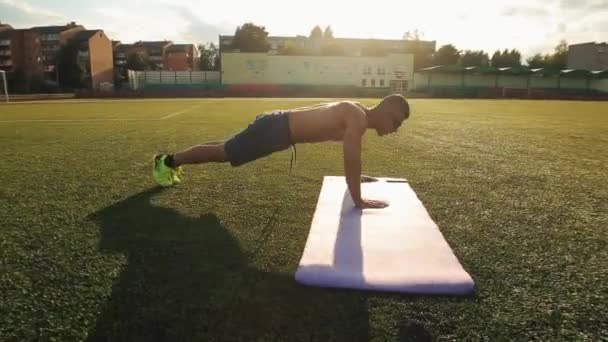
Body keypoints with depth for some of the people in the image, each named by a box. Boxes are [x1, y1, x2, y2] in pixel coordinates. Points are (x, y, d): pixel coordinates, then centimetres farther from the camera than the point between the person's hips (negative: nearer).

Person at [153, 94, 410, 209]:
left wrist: (355, 177, 29)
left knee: (225, 150, 22)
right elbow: (352, 157, -31)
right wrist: (358, 200, -26)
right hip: (274, 129, -9)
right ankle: (168, 162, 24)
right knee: (220, 154, 5)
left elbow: (349, 155, 24)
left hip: (279, 128, 9)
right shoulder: (358, 117, -23)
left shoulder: (355, 115, 7)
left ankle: (171, 160, 40)